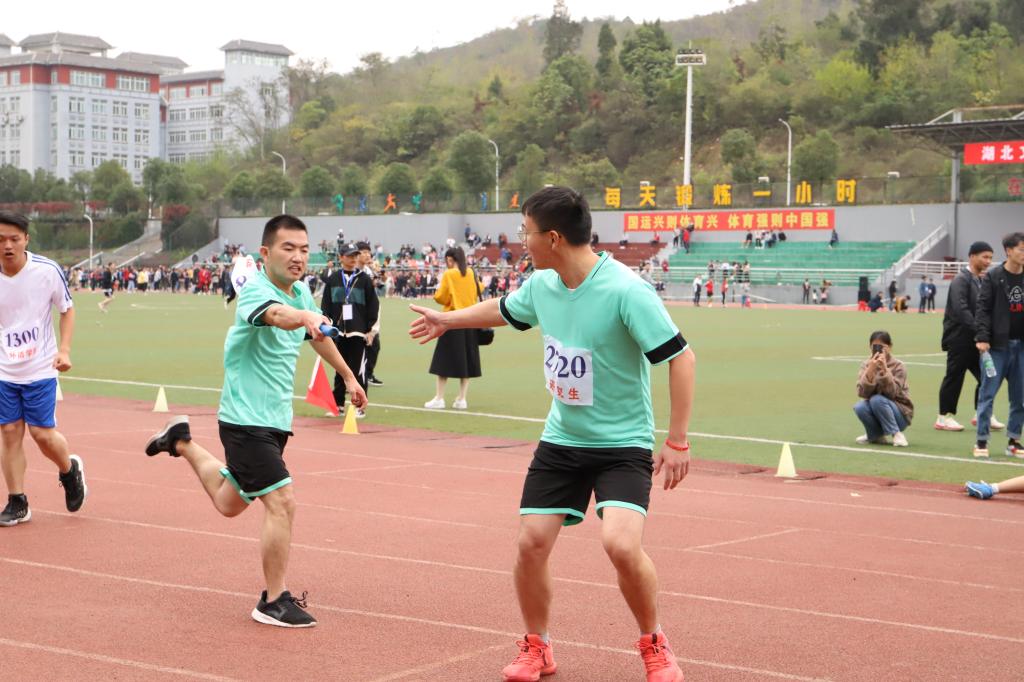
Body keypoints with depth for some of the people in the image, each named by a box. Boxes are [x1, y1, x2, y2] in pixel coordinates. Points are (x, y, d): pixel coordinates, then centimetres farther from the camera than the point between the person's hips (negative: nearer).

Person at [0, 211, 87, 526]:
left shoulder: (48, 271, -12)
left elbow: (67, 309, 2)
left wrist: (64, 350, -9)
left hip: (40, 368, -2)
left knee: (43, 433, -4)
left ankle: (70, 469, 28)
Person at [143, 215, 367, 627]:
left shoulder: (301, 292, 5)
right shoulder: (255, 291, -21)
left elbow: (318, 335, 25)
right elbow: (276, 314, -46)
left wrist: (348, 376, 34)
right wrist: (306, 317, -67)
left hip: (276, 419, 9)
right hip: (245, 420, -9)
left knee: (229, 503, 24)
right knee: (282, 502, -17)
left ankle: (182, 442, 45)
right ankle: (274, 602, -4)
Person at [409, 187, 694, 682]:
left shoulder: (625, 290, -23)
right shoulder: (541, 285, -1)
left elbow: (680, 357, -21)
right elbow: (504, 310, 23)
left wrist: (677, 442, -22)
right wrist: (446, 320, 36)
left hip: (622, 443, -6)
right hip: (561, 439, 6)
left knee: (621, 544, -23)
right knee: (531, 542, -1)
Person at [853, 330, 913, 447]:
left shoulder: (898, 366, -11)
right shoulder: (866, 365, -3)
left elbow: (891, 393, -25)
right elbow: (862, 392, -17)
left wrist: (884, 369, -35)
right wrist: (871, 369, -29)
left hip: (900, 414, -3)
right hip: (875, 414, 3)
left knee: (877, 400, -31)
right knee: (859, 407, -27)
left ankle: (897, 434, -16)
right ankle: (876, 435, 0)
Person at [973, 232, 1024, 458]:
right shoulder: (993, 277, -4)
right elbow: (983, 309, -7)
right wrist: (982, 337, -16)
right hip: (997, 345, -4)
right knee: (987, 393, -2)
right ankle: (981, 441, 3)